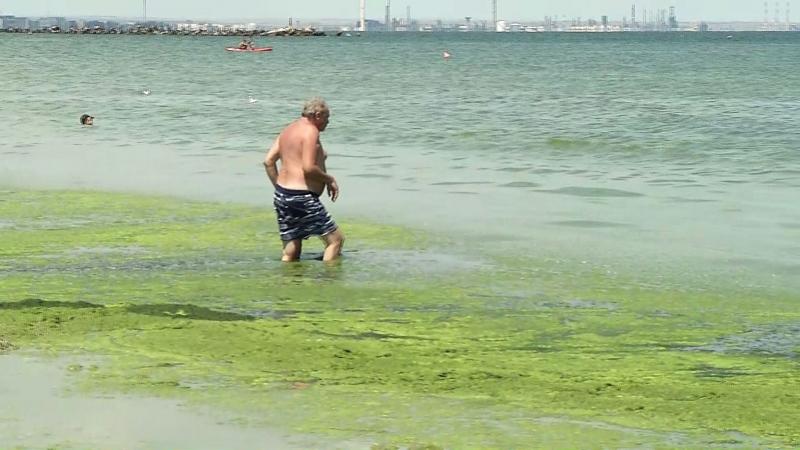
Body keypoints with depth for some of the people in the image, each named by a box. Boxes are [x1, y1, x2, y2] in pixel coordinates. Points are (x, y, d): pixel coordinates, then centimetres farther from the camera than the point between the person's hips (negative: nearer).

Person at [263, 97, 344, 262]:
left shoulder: (289, 129, 16)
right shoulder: (310, 131, -11)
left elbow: (268, 161, 13)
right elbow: (309, 168, -21)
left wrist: (279, 187, 16)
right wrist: (330, 180, -6)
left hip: (282, 195, 9)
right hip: (302, 198, -9)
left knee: (290, 252, 13)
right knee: (336, 239, -1)